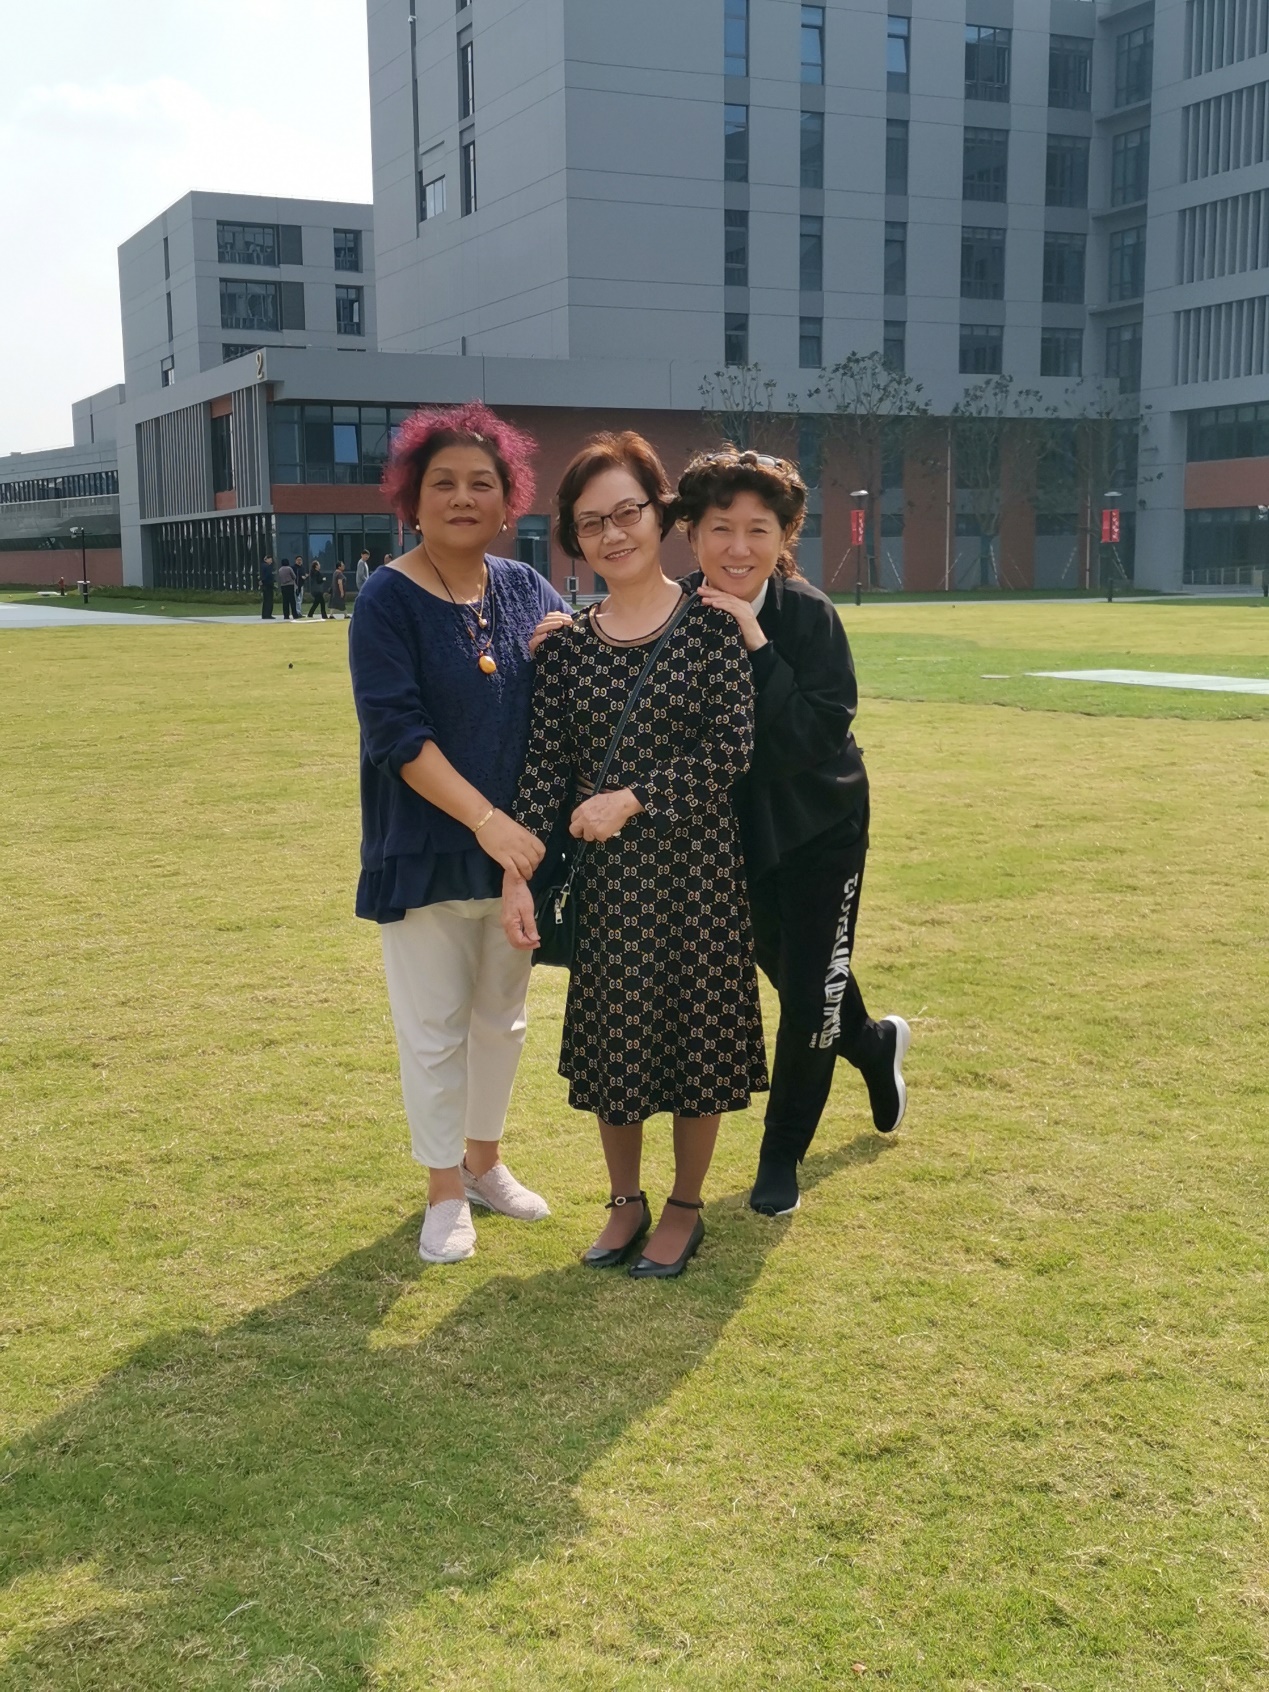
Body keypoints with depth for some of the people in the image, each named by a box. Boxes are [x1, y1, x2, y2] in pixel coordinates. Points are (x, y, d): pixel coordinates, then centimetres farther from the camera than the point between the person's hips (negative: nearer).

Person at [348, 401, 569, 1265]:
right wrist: (485, 819, -23)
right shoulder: (389, 600, -10)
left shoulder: (526, 588, 4)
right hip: (427, 851, -5)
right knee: (435, 1027, 6)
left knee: (502, 1015, 17)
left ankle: (485, 1160, 35)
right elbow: (397, 732, -17)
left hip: (518, 846, 5)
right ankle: (446, 1191, 22)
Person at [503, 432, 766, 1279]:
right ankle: (625, 1200, 32)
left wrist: (633, 800, -16)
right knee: (610, 1037, 11)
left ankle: (685, 1208, 26)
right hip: (605, 873, 3)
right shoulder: (567, 643, 3)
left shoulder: (709, 623, -6)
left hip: (697, 864, -3)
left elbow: (732, 748, -12)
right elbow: (545, 767, 2)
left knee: (696, 1033, 6)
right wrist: (518, 873, -4)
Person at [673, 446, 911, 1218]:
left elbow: (820, 735, -30)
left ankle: (782, 1157, 25)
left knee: (812, 998, 3)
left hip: (819, 827, -4)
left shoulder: (809, 614, -22)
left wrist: (758, 647, -35)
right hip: (732, 830, 4)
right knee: (788, 974, 19)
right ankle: (877, 1044, 52)